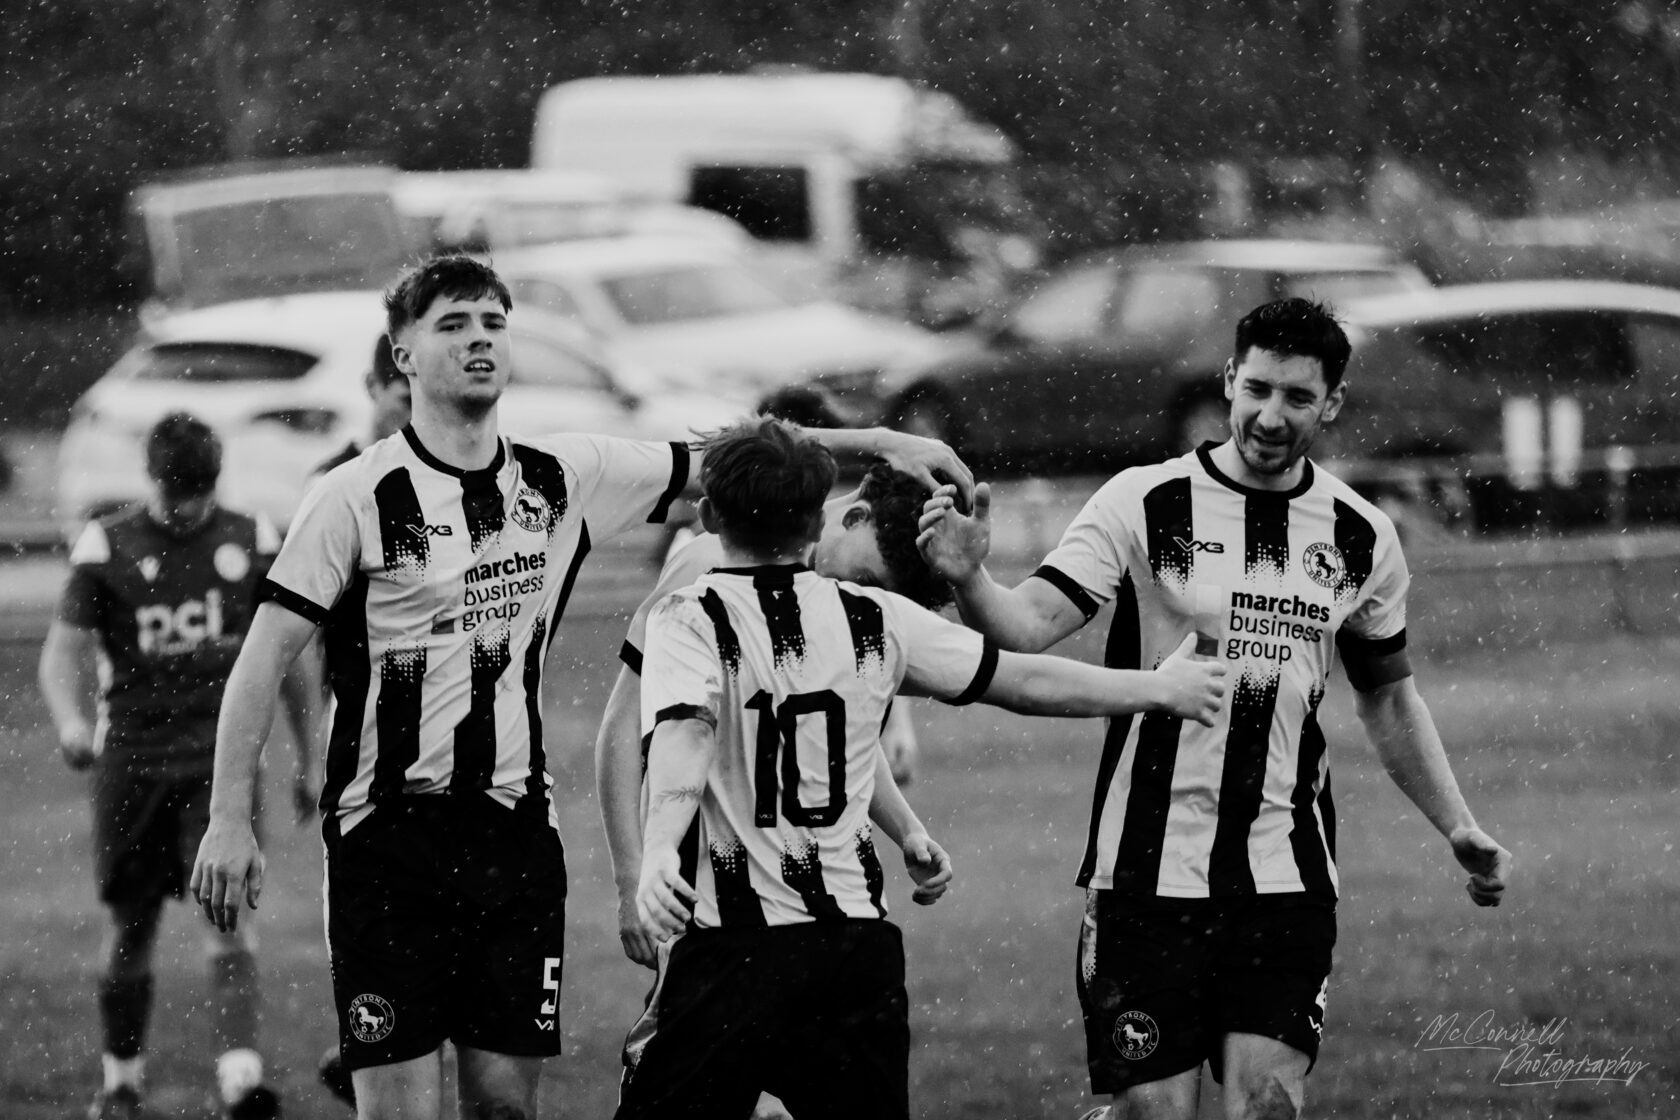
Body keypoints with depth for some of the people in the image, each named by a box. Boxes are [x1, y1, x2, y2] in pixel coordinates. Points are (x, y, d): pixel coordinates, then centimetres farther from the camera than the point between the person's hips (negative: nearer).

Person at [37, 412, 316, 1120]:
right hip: (134, 761, 0)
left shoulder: (253, 544, 5)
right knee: (131, 930, 8)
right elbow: (62, 652, -2)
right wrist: (71, 722, -24)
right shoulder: (108, 549, 0)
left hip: (223, 759, 0)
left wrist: (307, 762, 16)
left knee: (228, 916, -15)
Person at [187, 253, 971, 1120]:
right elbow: (263, 660, -7)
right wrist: (229, 821, -13)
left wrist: (881, 443, 14)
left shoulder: (559, 479, 7)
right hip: (389, 837, -4)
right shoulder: (356, 498, -7)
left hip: (517, 829, 4)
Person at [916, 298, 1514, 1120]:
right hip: (1149, 874, -3)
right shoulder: (1143, 504, -5)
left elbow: (1387, 696, 20)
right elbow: (1031, 624, -14)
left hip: (1287, 877, 3)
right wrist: (969, 581, -35)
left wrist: (1457, 829, 16)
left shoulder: (1360, 538, 7)